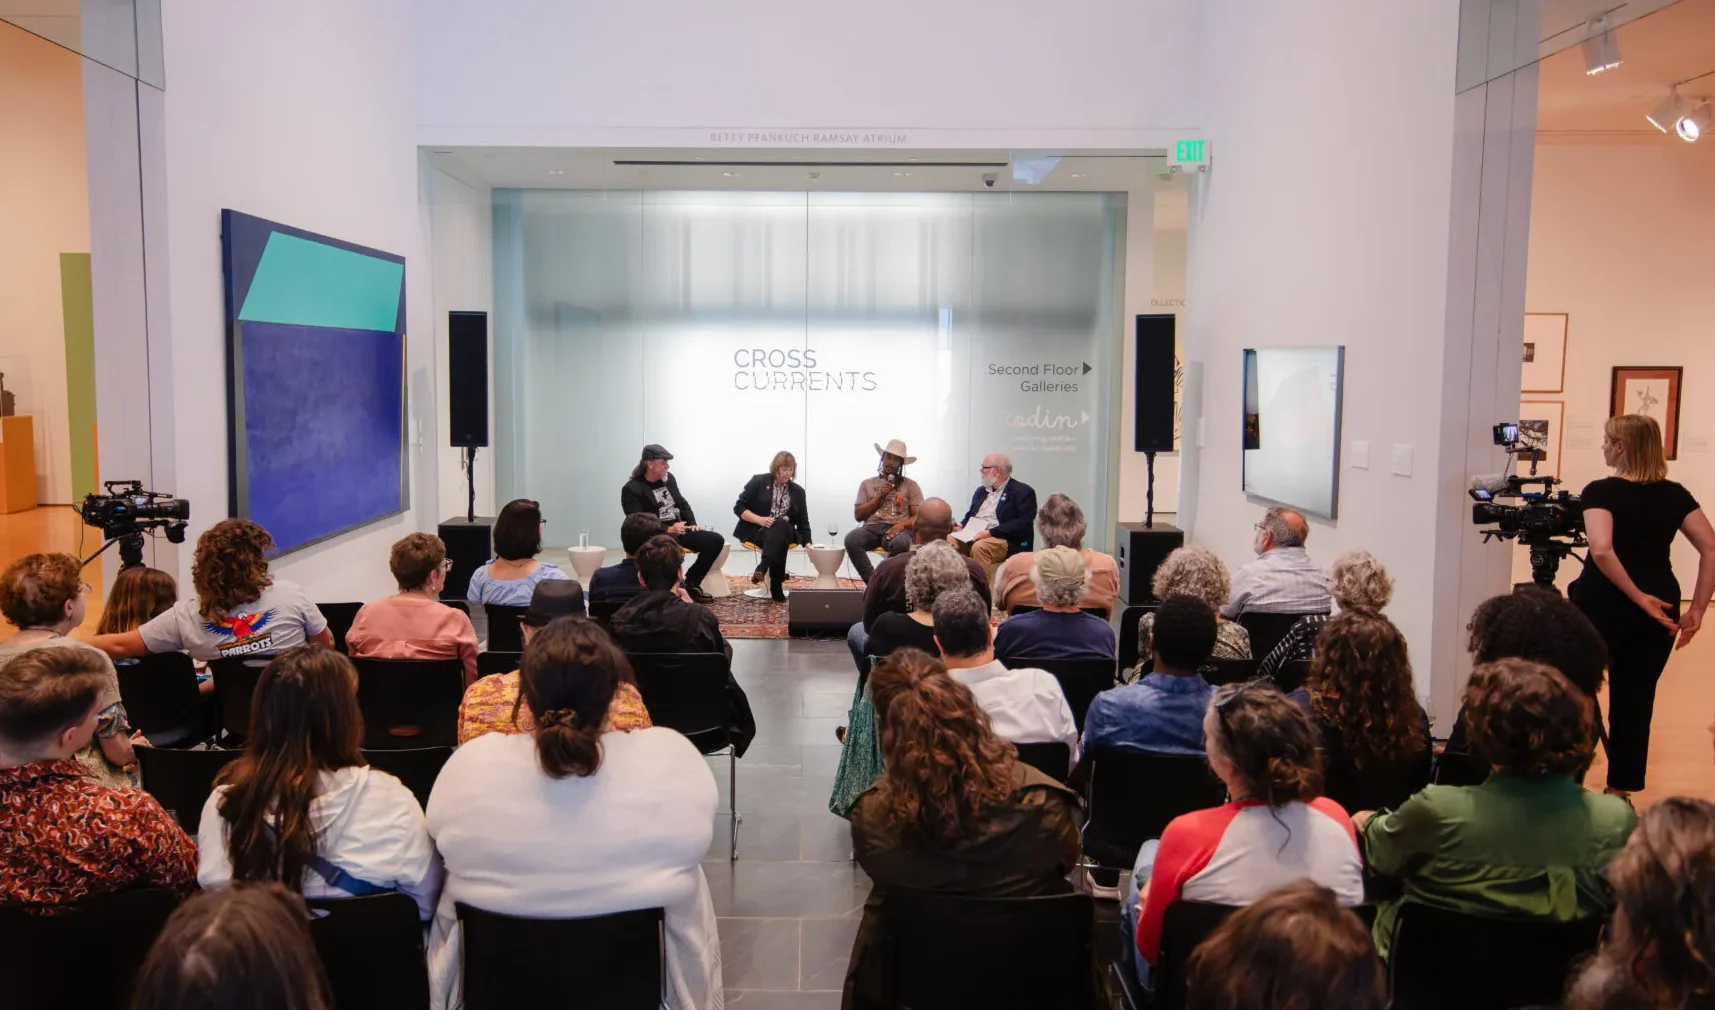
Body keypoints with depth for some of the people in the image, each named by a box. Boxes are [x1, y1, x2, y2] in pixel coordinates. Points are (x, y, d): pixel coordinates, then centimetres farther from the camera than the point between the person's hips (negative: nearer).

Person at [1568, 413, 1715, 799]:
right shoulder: (1675, 494, 6)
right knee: (1636, 700, 12)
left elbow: (1602, 550, -25)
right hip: (1659, 607, 5)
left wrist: (1638, 598, -18)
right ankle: (1620, 791, 19)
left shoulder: (1601, 491, -9)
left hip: (1604, 604, -5)